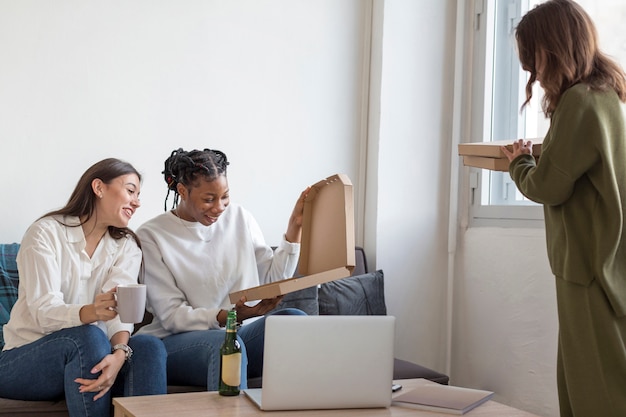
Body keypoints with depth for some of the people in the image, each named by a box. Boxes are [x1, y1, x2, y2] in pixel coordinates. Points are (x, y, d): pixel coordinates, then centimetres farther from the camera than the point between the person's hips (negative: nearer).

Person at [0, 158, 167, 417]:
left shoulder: (127, 246, 6)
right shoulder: (46, 233, -8)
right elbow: (44, 311, -20)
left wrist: (119, 353, -34)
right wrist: (91, 312, -42)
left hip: (89, 353, 4)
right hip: (24, 361, -4)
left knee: (150, 347, -24)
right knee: (89, 337, -33)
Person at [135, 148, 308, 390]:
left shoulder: (239, 217, 9)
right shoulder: (151, 236, -3)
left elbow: (273, 280, 7)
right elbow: (171, 316, -9)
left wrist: (294, 227, -1)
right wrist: (228, 316, -23)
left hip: (242, 333, 4)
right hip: (178, 342, -4)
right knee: (224, 343, -37)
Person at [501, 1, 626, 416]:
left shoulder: (579, 102, -16)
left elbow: (547, 187, -12)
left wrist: (518, 162, 6)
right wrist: (536, 158, 12)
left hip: (592, 270, -9)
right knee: (579, 381, 13)